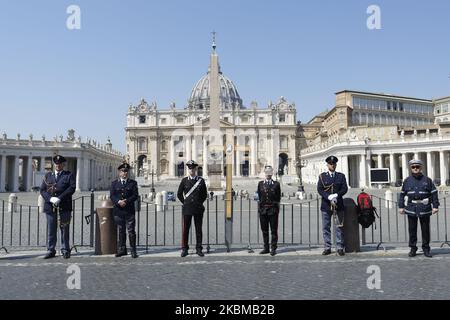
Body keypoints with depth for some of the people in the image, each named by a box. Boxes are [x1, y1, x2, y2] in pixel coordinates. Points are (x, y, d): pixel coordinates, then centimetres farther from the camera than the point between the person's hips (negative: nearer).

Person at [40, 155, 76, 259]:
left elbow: (72, 188, -7)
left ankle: (65, 250, 11)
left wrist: (59, 198, -16)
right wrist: (50, 198, -11)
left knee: (65, 230, 2)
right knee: (51, 230, 5)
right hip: (50, 207, 2)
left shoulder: (69, 175, 7)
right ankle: (51, 250, 14)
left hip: (64, 207, -2)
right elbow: (42, 190, 8)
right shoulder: (48, 175, 16)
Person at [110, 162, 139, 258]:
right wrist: (118, 202, -16)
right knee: (121, 231, 10)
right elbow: (112, 196, 3)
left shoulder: (133, 183, 7)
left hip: (129, 211, -2)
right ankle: (122, 249, 18)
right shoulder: (114, 183, 11)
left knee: (131, 230, -3)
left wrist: (126, 201, -14)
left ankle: (133, 250, 2)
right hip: (118, 211, 2)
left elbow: (135, 195, -1)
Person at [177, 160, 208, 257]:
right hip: (187, 208, 0)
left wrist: (199, 203, 6)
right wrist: (185, 202, 5)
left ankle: (199, 249, 13)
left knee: (198, 229, 5)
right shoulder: (184, 180, 3)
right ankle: (184, 249, 11)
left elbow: (205, 195, 12)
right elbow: (179, 194, 9)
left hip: (198, 208, 0)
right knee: (185, 229, 2)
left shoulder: (201, 180, 4)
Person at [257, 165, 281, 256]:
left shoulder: (276, 184, 2)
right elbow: (259, 196, 10)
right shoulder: (260, 184, 8)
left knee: (274, 230, 1)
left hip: (273, 209, -2)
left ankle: (273, 249, 10)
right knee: (264, 230, 10)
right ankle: (266, 248, 20)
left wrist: (276, 208, 2)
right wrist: (260, 208, 7)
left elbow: (278, 197, 5)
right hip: (263, 209, 3)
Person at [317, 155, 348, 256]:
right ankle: (327, 248, 10)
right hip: (326, 205, 0)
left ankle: (340, 248, 11)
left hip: (338, 204, 1)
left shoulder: (341, 176, 9)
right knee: (326, 227, 2)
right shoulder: (322, 176, 6)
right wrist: (329, 197, -16)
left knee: (340, 227, 3)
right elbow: (319, 189, -3)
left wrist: (336, 195, -16)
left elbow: (345, 189, 0)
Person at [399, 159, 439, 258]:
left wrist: (435, 206, -3)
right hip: (411, 209, 1)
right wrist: (401, 206, 6)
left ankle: (426, 249, 19)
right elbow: (402, 194, 10)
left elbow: (434, 193, 3)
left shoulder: (427, 180, 3)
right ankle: (413, 249, 16)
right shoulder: (407, 181, 7)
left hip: (425, 209, -1)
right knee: (412, 230, 6)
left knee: (425, 230, 7)